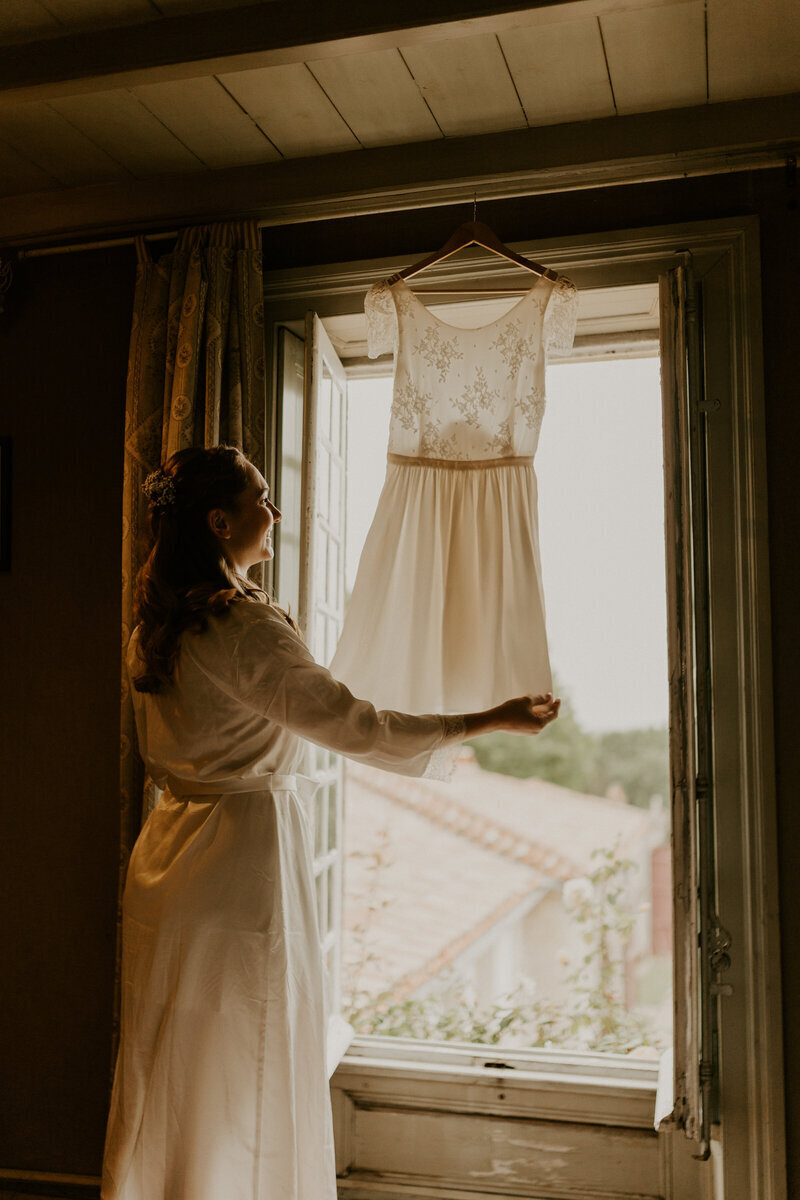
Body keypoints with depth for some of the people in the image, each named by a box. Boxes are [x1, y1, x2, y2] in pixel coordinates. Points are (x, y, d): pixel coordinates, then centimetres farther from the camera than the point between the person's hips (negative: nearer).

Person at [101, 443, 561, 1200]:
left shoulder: (153, 627, 7)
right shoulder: (244, 627, -20)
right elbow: (353, 726, -21)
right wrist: (492, 721, -15)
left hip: (169, 851, 8)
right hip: (245, 856, -8)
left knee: (164, 1080, 18)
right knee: (243, 1085, 7)